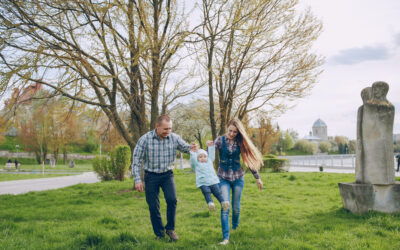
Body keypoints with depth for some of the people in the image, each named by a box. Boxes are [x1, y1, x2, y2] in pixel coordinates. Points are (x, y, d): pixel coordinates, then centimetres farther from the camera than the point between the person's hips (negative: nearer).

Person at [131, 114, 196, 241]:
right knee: (153, 206, 3)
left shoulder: (174, 138, -7)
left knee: (172, 200, -16)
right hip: (151, 176, -1)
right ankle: (159, 234, 20)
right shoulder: (145, 139, -14)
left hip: (167, 174, 1)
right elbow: (136, 160, -9)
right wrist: (137, 180, -12)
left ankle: (170, 228, 6)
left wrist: (192, 147, -28)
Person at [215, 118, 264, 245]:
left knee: (236, 206, 10)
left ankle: (235, 227, 38)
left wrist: (257, 177, 8)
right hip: (224, 177, -2)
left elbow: (249, 159, 5)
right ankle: (225, 237, -8)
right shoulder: (220, 140, -7)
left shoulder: (240, 142, -2)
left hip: (238, 177, 2)